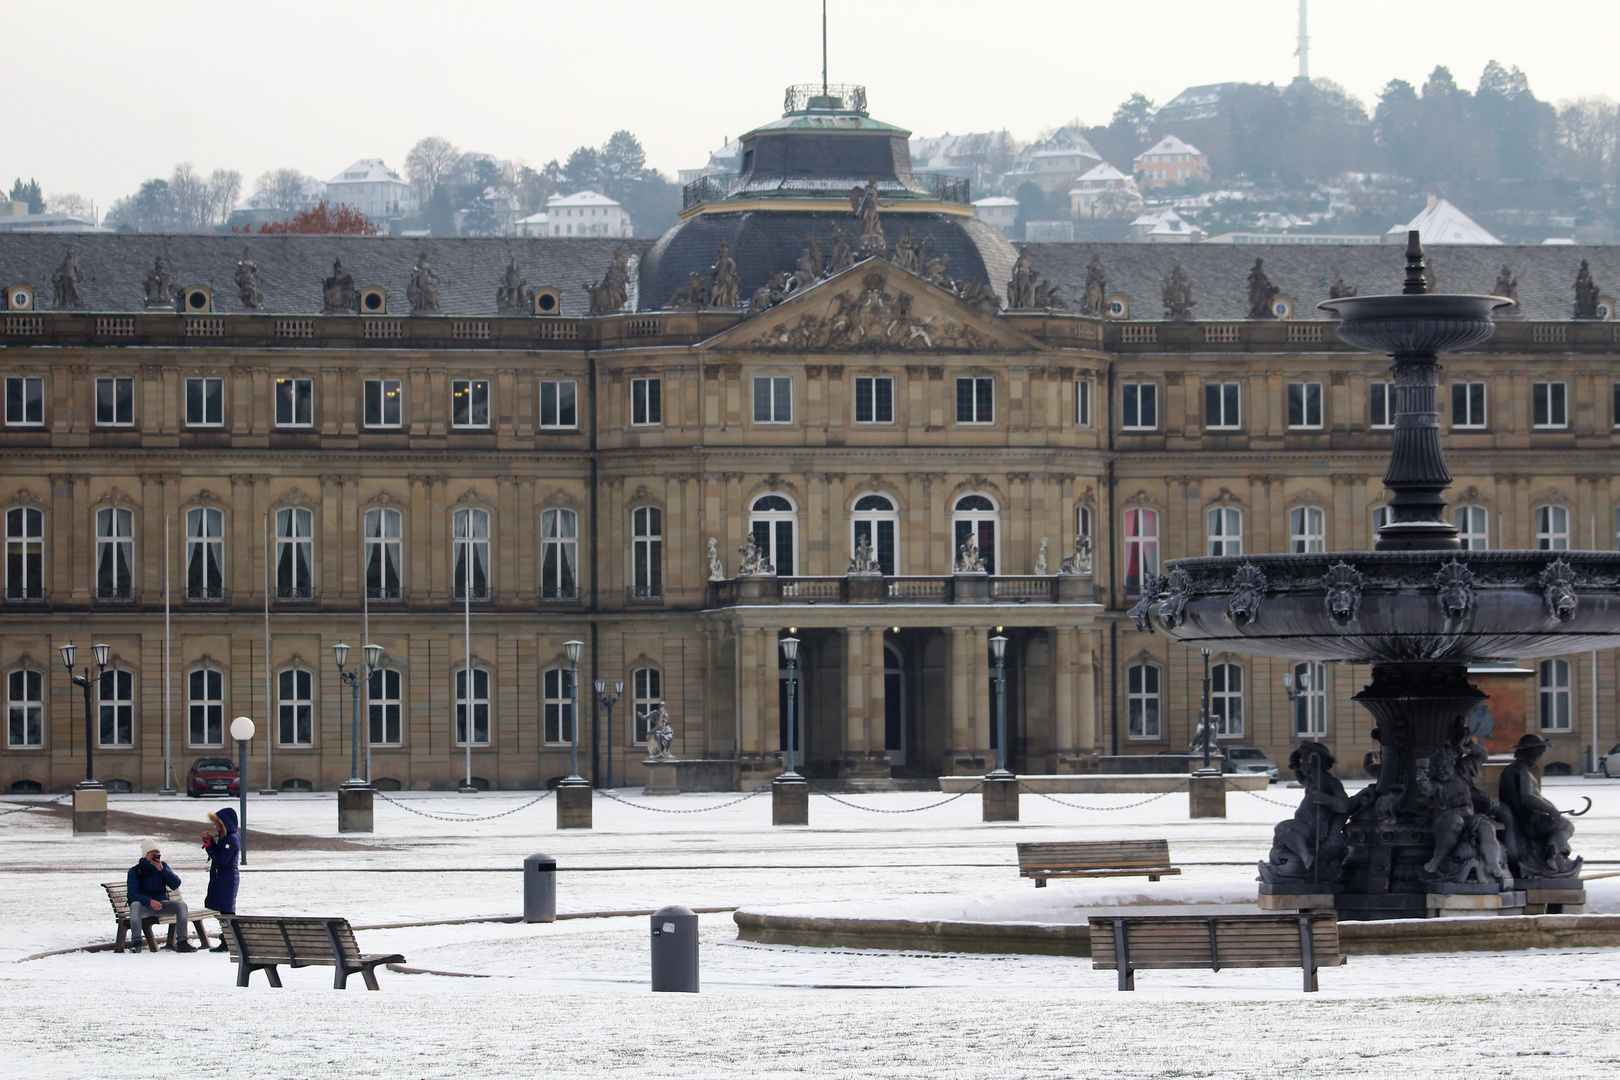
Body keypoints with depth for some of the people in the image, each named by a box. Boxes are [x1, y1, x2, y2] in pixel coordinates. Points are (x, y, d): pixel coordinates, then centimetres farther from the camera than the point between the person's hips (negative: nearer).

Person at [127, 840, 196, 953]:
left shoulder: (163, 866, 10)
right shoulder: (135, 871, -2)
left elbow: (176, 884, -2)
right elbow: (133, 894, -12)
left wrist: (162, 870, -14)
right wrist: (150, 901, -29)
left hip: (161, 904, 3)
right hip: (144, 906, -3)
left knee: (181, 905, -22)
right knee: (135, 905, -37)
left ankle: (182, 942, -23)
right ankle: (137, 942, -43)